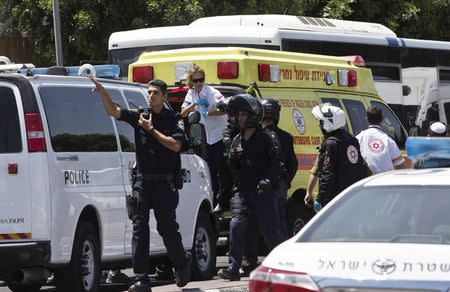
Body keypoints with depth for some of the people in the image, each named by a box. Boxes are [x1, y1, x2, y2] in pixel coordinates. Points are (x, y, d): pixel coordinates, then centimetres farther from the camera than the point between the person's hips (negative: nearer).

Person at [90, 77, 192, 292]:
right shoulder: (140, 116, 9)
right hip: (143, 181, 3)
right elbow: (113, 111, 1)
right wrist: (102, 91, -15)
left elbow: (175, 145, -12)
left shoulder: (172, 119, 0)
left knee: (167, 228, 2)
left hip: (165, 183, -3)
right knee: (139, 227, -4)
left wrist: (151, 129, -10)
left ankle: (182, 263, 29)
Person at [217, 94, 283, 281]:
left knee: (270, 230, 1)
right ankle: (233, 268, -13)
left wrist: (268, 179, -21)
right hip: (242, 191, 4)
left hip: (263, 191, -4)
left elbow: (276, 163, -6)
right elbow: (233, 167, 16)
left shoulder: (265, 138, -3)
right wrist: (234, 157, -5)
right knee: (237, 225, -10)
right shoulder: (237, 140, 14)